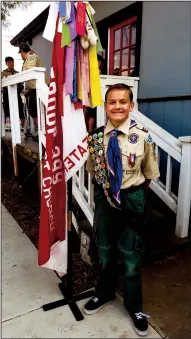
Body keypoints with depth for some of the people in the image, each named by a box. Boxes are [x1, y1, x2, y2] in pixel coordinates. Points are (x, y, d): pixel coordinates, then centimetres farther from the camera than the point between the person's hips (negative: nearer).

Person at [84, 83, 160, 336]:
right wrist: (103, 191, 4)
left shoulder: (142, 137, -16)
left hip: (132, 200, -2)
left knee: (131, 256, 16)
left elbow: (149, 174, -2)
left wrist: (133, 192, 1)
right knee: (104, 251, 23)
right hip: (103, 198, 3)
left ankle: (134, 306, 44)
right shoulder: (95, 137, -8)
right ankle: (104, 293, 52)